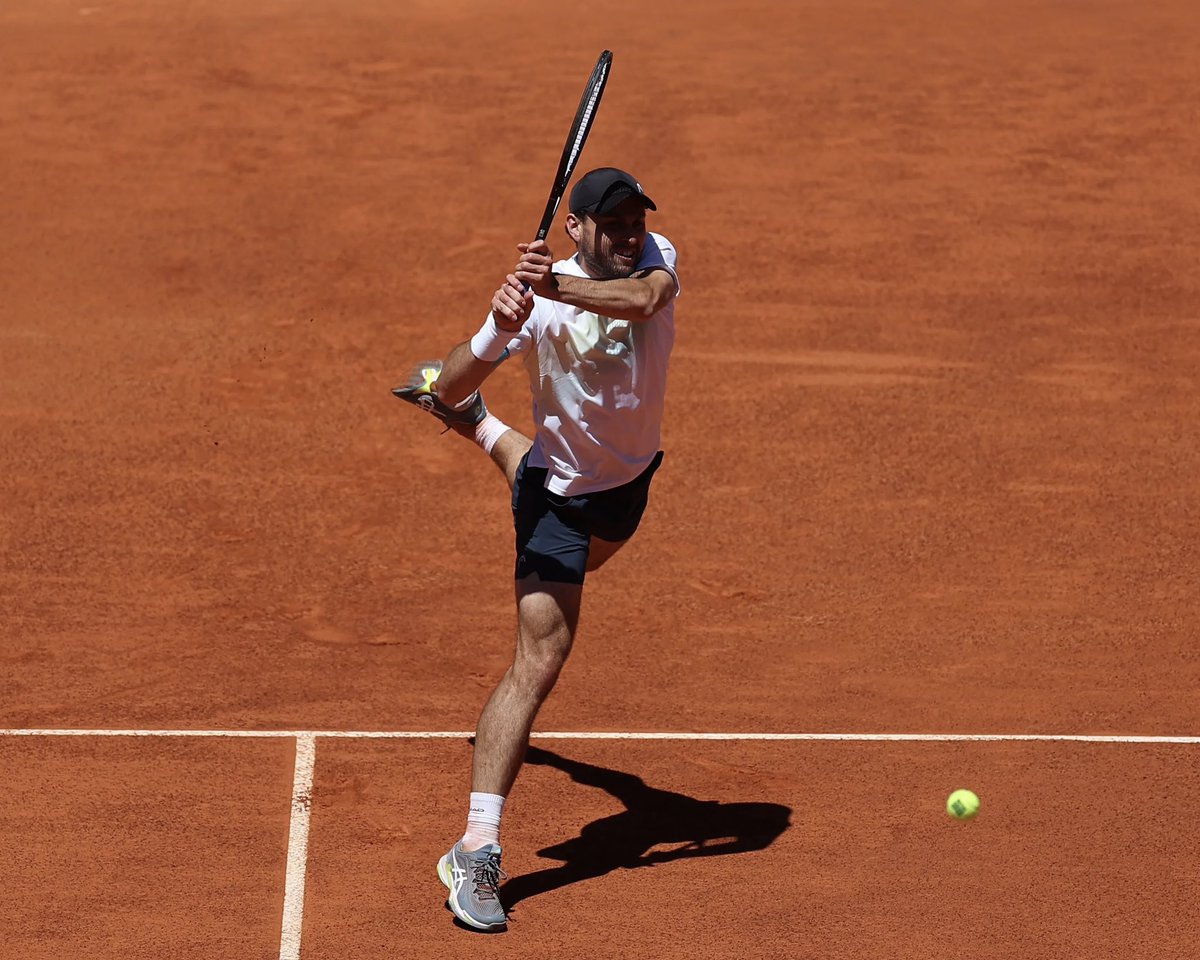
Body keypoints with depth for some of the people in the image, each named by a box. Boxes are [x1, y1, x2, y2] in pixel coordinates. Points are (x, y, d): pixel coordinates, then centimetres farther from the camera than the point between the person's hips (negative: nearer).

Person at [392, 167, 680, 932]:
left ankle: (487, 434, 73)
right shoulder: (537, 303, -28)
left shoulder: (656, 260, -18)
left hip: (632, 476, 7)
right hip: (561, 490, -7)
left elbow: (642, 297, -42)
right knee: (541, 659, -18)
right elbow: (452, 388, -30)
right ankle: (476, 849, -22)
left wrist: (556, 285, -53)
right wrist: (498, 333, -49)